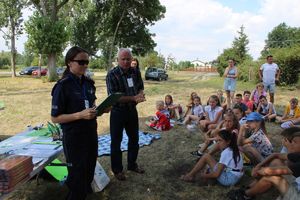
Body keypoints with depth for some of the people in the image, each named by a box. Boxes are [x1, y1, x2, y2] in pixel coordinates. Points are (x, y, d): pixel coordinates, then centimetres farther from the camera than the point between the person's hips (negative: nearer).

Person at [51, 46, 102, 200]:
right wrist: (80, 115, -26)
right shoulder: (63, 86, -16)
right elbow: (55, 118, -15)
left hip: (91, 134, 7)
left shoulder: (88, 83, 4)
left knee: (89, 171, 20)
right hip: (74, 137, -6)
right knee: (77, 175, 6)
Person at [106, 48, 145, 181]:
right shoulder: (112, 75, -17)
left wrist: (140, 95, -14)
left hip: (132, 110, 6)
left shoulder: (136, 72, -1)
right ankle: (117, 169, 25)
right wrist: (133, 98, -29)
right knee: (116, 141, 7)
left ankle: (132, 164, 38)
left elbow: (140, 88, 11)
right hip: (118, 112, -5)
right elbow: (113, 96, -22)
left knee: (134, 138, 17)